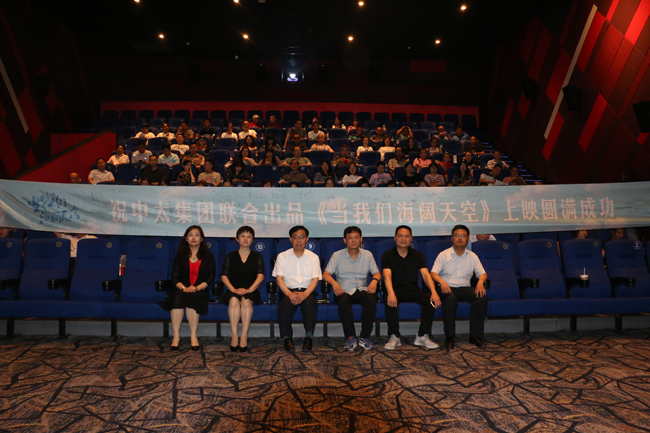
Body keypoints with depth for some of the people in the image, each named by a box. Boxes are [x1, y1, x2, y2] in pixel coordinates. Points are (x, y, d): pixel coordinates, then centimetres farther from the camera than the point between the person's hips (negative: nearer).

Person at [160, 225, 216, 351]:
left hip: (200, 291, -1)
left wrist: (197, 288, -14)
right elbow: (175, 276, 4)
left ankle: (193, 336, -24)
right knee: (177, 298, -32)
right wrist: (184, 288, -16)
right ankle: (176, 335, -25)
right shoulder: (180, 255, 13)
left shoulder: (208, 256, 9)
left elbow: (211, 277, 2)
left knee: (192, 298, -34)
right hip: (181, 289, 1)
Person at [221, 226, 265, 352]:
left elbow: (260, 276, -1)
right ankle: (234, 336, -30)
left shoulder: (257, 256, 12)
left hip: (251, 291, -1)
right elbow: (224, 276, 3)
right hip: (233, 291, 1)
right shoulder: (230, 256, 14)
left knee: (246, 300, -34)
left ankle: (244, 336, -31)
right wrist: (233, 290, -15)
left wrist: (248, 290, -18)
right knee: (234, 300, -33)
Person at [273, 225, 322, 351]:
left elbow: (315, 279, 0)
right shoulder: (282, 256, 10)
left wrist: (305, 294, -21)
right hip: (288, 290, 0)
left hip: (307, 290, 0)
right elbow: (279, 278, 0)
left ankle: (309, 337, -29)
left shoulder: (313, 257, 11)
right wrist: (289, 294, -20)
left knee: (310, 302, -34)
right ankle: (287, 338, -24)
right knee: (286, 302, -34)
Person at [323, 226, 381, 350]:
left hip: (362, 290, 1)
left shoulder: (368, 255, 12)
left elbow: (377, 273, 11)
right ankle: (350, 337, -21)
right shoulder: (337, 255, 6)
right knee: (343, 301, -37)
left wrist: (374, 280, -14)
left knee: (371, 300, -33)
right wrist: (334, 283, -22)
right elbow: (326, 274, 0)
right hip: (344, 291, -1)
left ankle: (365, 336, -18)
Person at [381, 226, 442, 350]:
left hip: (413, 290, 3)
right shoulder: (387, 255, -1)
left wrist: (434, 292, -25)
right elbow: (387, 276, -16)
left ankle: (422, 336, -13)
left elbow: (425, 275, -6)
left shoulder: (417, 255, 8)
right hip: (396, 290, -2)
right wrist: (391, 293, -37)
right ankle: (394, 337, -21)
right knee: (390, 301, -36)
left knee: (430, 300, -27)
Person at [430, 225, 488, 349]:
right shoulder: (444, 255, 4)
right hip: (448, 287, -3)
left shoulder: (472, 256, 14)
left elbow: (482, 273, 9)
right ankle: (449, 337, -25)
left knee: (482, 298, -27)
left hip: (465, 288, 3)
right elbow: (433, 273, -5)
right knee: (450, 299, -37)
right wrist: (442, 281, -27)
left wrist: (480, 282, -15)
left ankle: (476, 335, -14)